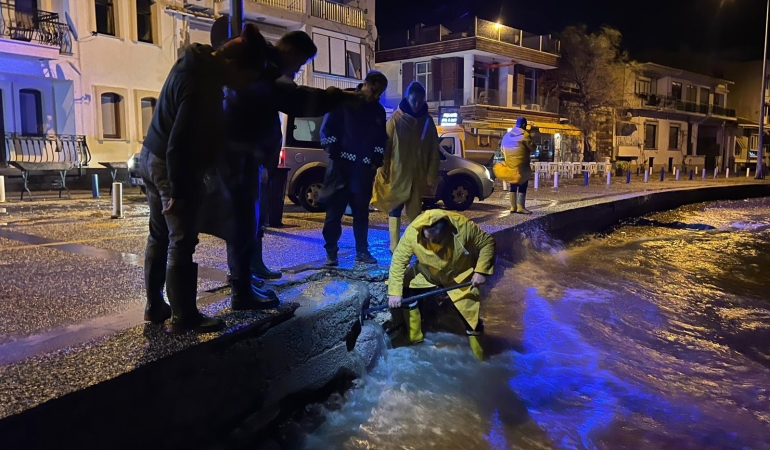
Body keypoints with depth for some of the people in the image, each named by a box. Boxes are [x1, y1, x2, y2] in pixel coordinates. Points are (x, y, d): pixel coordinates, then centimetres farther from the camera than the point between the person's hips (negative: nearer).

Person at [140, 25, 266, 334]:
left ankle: (155, 307, 27)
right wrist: (178, 192, -21)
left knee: (160, 236, 16)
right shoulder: (201, 85, -26)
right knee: (182, 242, -2)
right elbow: (180, 145, -27)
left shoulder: (198, 63, 4)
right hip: (172, 165, -10)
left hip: (152, 157, 10)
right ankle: (183, 317, 8)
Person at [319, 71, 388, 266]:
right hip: (342, 166, -4)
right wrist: (335, 155, -10)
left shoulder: (378, 111, 12)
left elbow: (381, 139, 17)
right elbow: (327, 129, -4)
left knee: (361, 211, 9)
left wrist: (376, 161, 4)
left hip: (364, 169, 4)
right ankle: (331, 251, 6)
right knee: (335, 210, -2)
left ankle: (362, 251, 17)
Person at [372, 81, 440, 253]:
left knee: (415, 211, 10)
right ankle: (394, 246, 8)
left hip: (418, 175, 3)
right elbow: (385, 145, -6)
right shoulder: (396, 118, -5)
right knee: (395, 209, 3)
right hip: (398, 173, -3)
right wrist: (384, 170, -9)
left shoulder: (427, 121, 5)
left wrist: (432, 174, 3)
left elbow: (434, 149, 7)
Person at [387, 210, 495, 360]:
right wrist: (394, 291, -25)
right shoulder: (413, 231, -33)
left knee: (470, 315, -7)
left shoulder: (463, 227, -36)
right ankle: (413, 336, 11)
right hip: (427, 272, 3)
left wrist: (481, 271, -27)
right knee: (405, 286, -11)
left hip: (460, 276, -2)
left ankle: (479, 354, 20)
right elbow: (399, 259, -23)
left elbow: (488, 243, -20)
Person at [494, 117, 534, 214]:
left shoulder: (507, 135, 12)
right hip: (521, 165, -7)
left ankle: (513, 207, 11)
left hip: (510, 164, 7)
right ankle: (520, 207, -8)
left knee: (513, 185, 12)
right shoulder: (524, 134, -9)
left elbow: (502, 147, 19)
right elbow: (532, 147, -9)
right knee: (522, 185, -3)